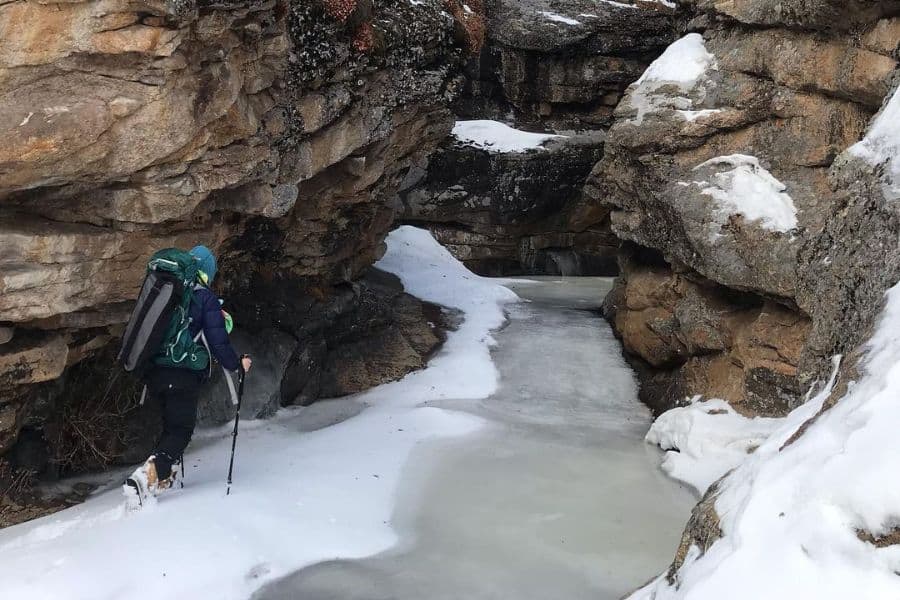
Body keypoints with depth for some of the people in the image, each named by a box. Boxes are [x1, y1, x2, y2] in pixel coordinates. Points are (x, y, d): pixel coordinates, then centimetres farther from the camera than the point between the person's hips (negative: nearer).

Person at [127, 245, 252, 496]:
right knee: (181, 429, 2)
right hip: (184, 375, -6)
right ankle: (148, 474, -19)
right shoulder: (205, 298, -7)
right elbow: (217, 341, -9)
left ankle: (163, 477, 16)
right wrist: (237, 364, 5)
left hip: (154, 373, 6)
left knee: (171, 424, 23)